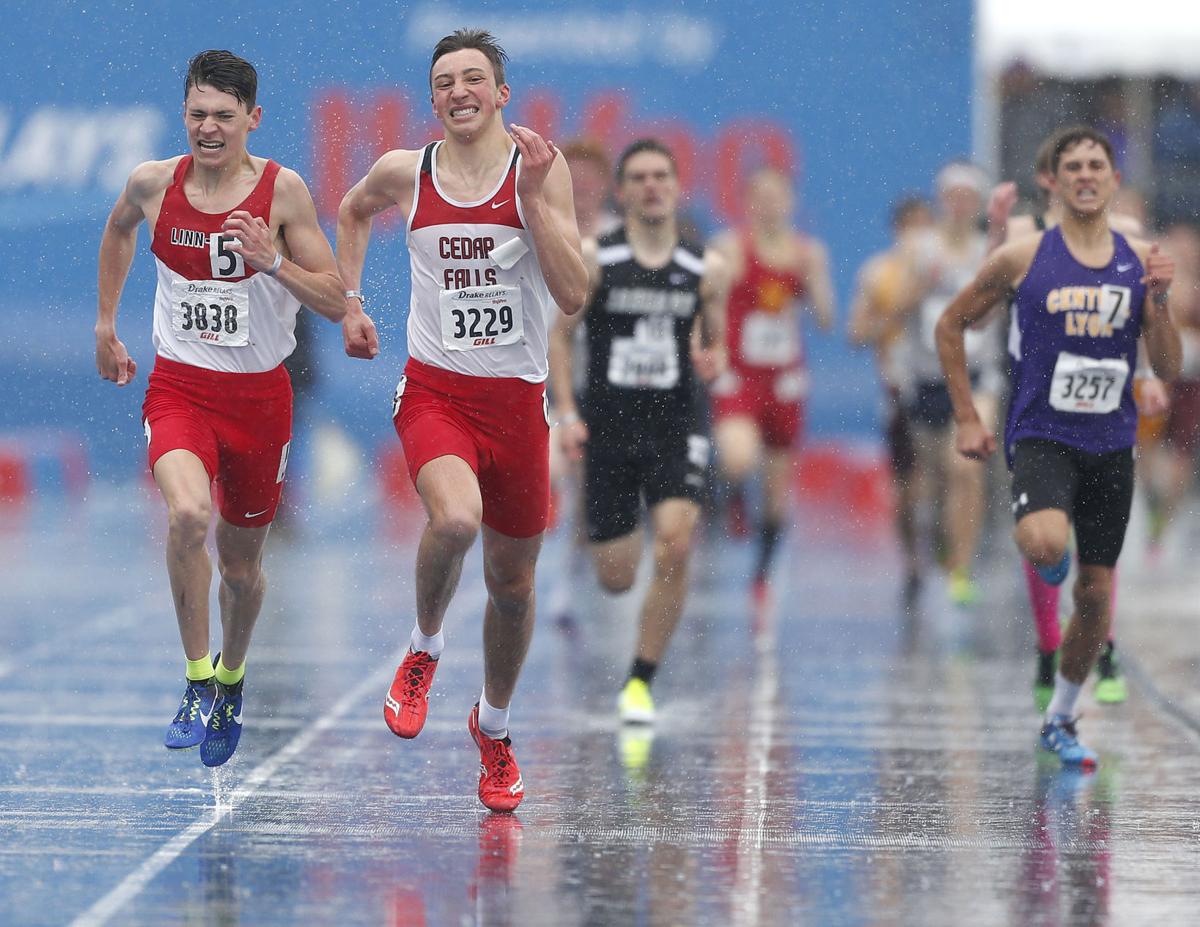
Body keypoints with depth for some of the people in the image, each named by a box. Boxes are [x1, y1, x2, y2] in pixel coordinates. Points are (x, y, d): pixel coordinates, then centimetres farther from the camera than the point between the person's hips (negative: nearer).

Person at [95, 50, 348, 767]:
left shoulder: (283, 191, -10)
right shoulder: (153, 184, -4)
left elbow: (336, 304, -8)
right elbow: (120, 230, 21)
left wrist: (273, 262, -24)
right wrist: (105, 324, 23)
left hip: (260, 393, 0)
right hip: (179, 386, 0)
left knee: (242, 562, 14)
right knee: (189, 514, -30)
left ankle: (232, 680, 43)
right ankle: (198, 680, -15)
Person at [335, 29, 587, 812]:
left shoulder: (540, 167, -5)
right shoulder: (405, 173, 0)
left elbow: (573, 295, -14)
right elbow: (353, 210, 25)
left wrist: (533, 195, -19)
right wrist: (350, 301, 16)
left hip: (517, 397, 1)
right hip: (435, 389, -1)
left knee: (513, 583, 12)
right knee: (455, 520, -31)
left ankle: (494, 726, 38)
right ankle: (425, 648, -1)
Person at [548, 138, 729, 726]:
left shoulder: (707, 269, 3)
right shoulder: (592, 258, -2)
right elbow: (559, 334, 3)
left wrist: (712, 363, -11)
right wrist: (566, 413, -7)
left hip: (675, 427, 1)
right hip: (608, 427, -1)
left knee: (675, 545, -21)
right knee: (616, 578, 2)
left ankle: (641, 681, -7)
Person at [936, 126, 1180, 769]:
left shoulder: (1140, 261, 3)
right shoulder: (1023, 258, -5)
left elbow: (1169, 369, 3)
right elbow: (951, 325, 6)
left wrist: (1158, 301, -13)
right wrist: (966, 418, 3)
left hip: (1110, 444, 4)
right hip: (1042, 436, -4)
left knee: (1096, 594, 9)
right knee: (1046, 544, -34)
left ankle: (1059, 721, 29)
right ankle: (1044, 546, 5)